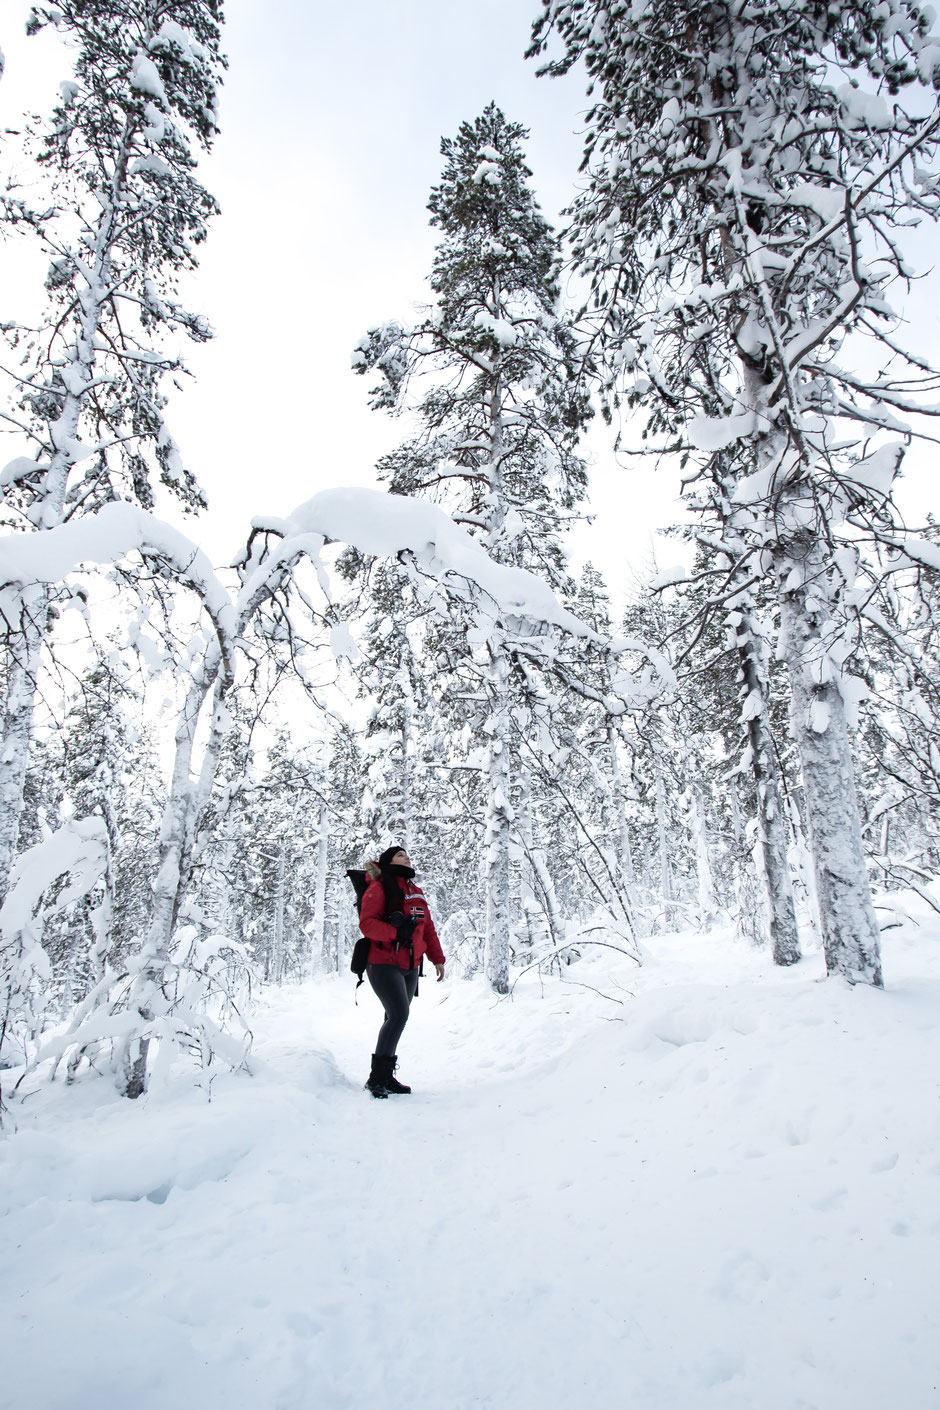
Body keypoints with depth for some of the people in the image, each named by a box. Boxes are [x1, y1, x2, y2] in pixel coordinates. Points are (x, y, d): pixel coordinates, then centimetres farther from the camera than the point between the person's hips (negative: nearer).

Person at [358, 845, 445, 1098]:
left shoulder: (415, 892, 17)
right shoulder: (378, 888, -6)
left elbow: (427, 928, 20)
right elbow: (367, 923, -16)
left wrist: (437, 958, 15)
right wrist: (397, 932, -27)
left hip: (410, 966, 7)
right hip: (384, 964, -7)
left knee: (396, 1018, 10)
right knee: (399, 1015, -17)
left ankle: (387, 1076, 19)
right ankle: (377, 1077, -7)